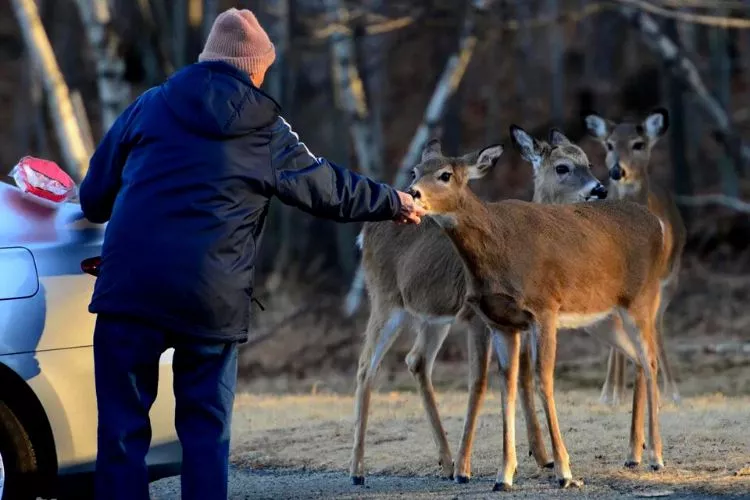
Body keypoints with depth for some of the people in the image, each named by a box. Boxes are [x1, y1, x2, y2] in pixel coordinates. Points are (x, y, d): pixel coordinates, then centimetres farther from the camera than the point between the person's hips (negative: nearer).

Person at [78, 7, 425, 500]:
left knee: (123, 428, 4)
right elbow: (330, 189, 20)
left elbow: (94, 197, 12)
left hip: (129, 290, 0)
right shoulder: (266, 131, 8)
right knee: (207, 431, 11)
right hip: (212, 301, 0)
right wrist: (394, 203, 37)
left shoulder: (150, 107, 10)